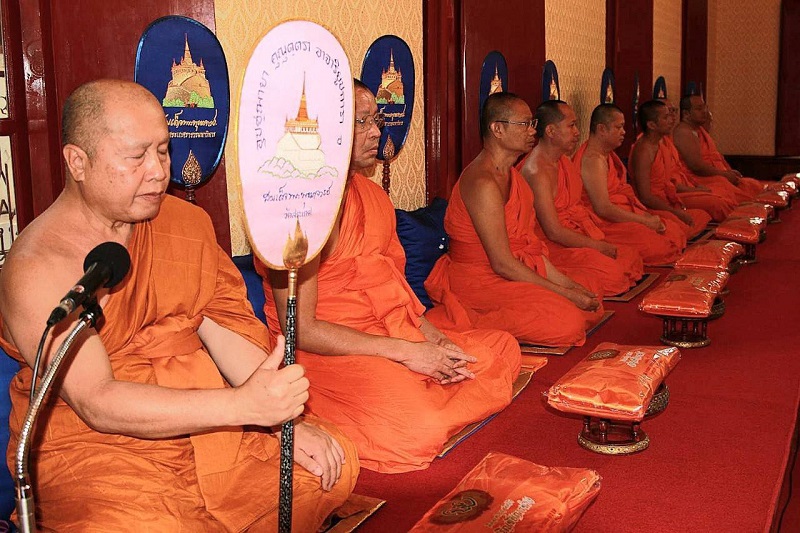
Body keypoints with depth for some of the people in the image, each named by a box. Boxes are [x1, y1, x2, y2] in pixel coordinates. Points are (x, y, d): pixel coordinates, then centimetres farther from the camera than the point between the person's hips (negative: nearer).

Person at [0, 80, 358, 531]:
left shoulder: (187, 223, 7)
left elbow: (227, 329, 1)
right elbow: (97, 403, -23)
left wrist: (286, 420, -15)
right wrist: (244, 405, -32)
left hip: (206, 425, 6)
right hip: (89, 445, -6)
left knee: (335, 463, -6)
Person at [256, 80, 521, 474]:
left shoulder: (373, 196, 14)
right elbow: (300, 328, -18)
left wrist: (430, 335, -2)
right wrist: (405, 351, -19)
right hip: (327, 354, -9)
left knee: (502, 349, 7)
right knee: (417, 429, -32)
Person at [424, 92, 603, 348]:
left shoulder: (510, 173, 14)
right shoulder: (483, 182, -19)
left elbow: (528, 243, 12)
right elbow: (502, 263, -21)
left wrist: (566, 283, 0)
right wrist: (566, 294, -16)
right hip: (478, 282, -11)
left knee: (589, 285, 10)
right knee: (567, 321, -24)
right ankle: (471, 322, -12)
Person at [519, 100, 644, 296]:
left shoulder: (564, 160, 12)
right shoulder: (537, 171, -21)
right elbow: (554, 232, -22)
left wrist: (602, 234, 5)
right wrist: (599, 246, -15)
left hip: (578, 235, 10)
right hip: (554, 247, -10)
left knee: (632, 257, 3)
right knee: (612, 273, -24)